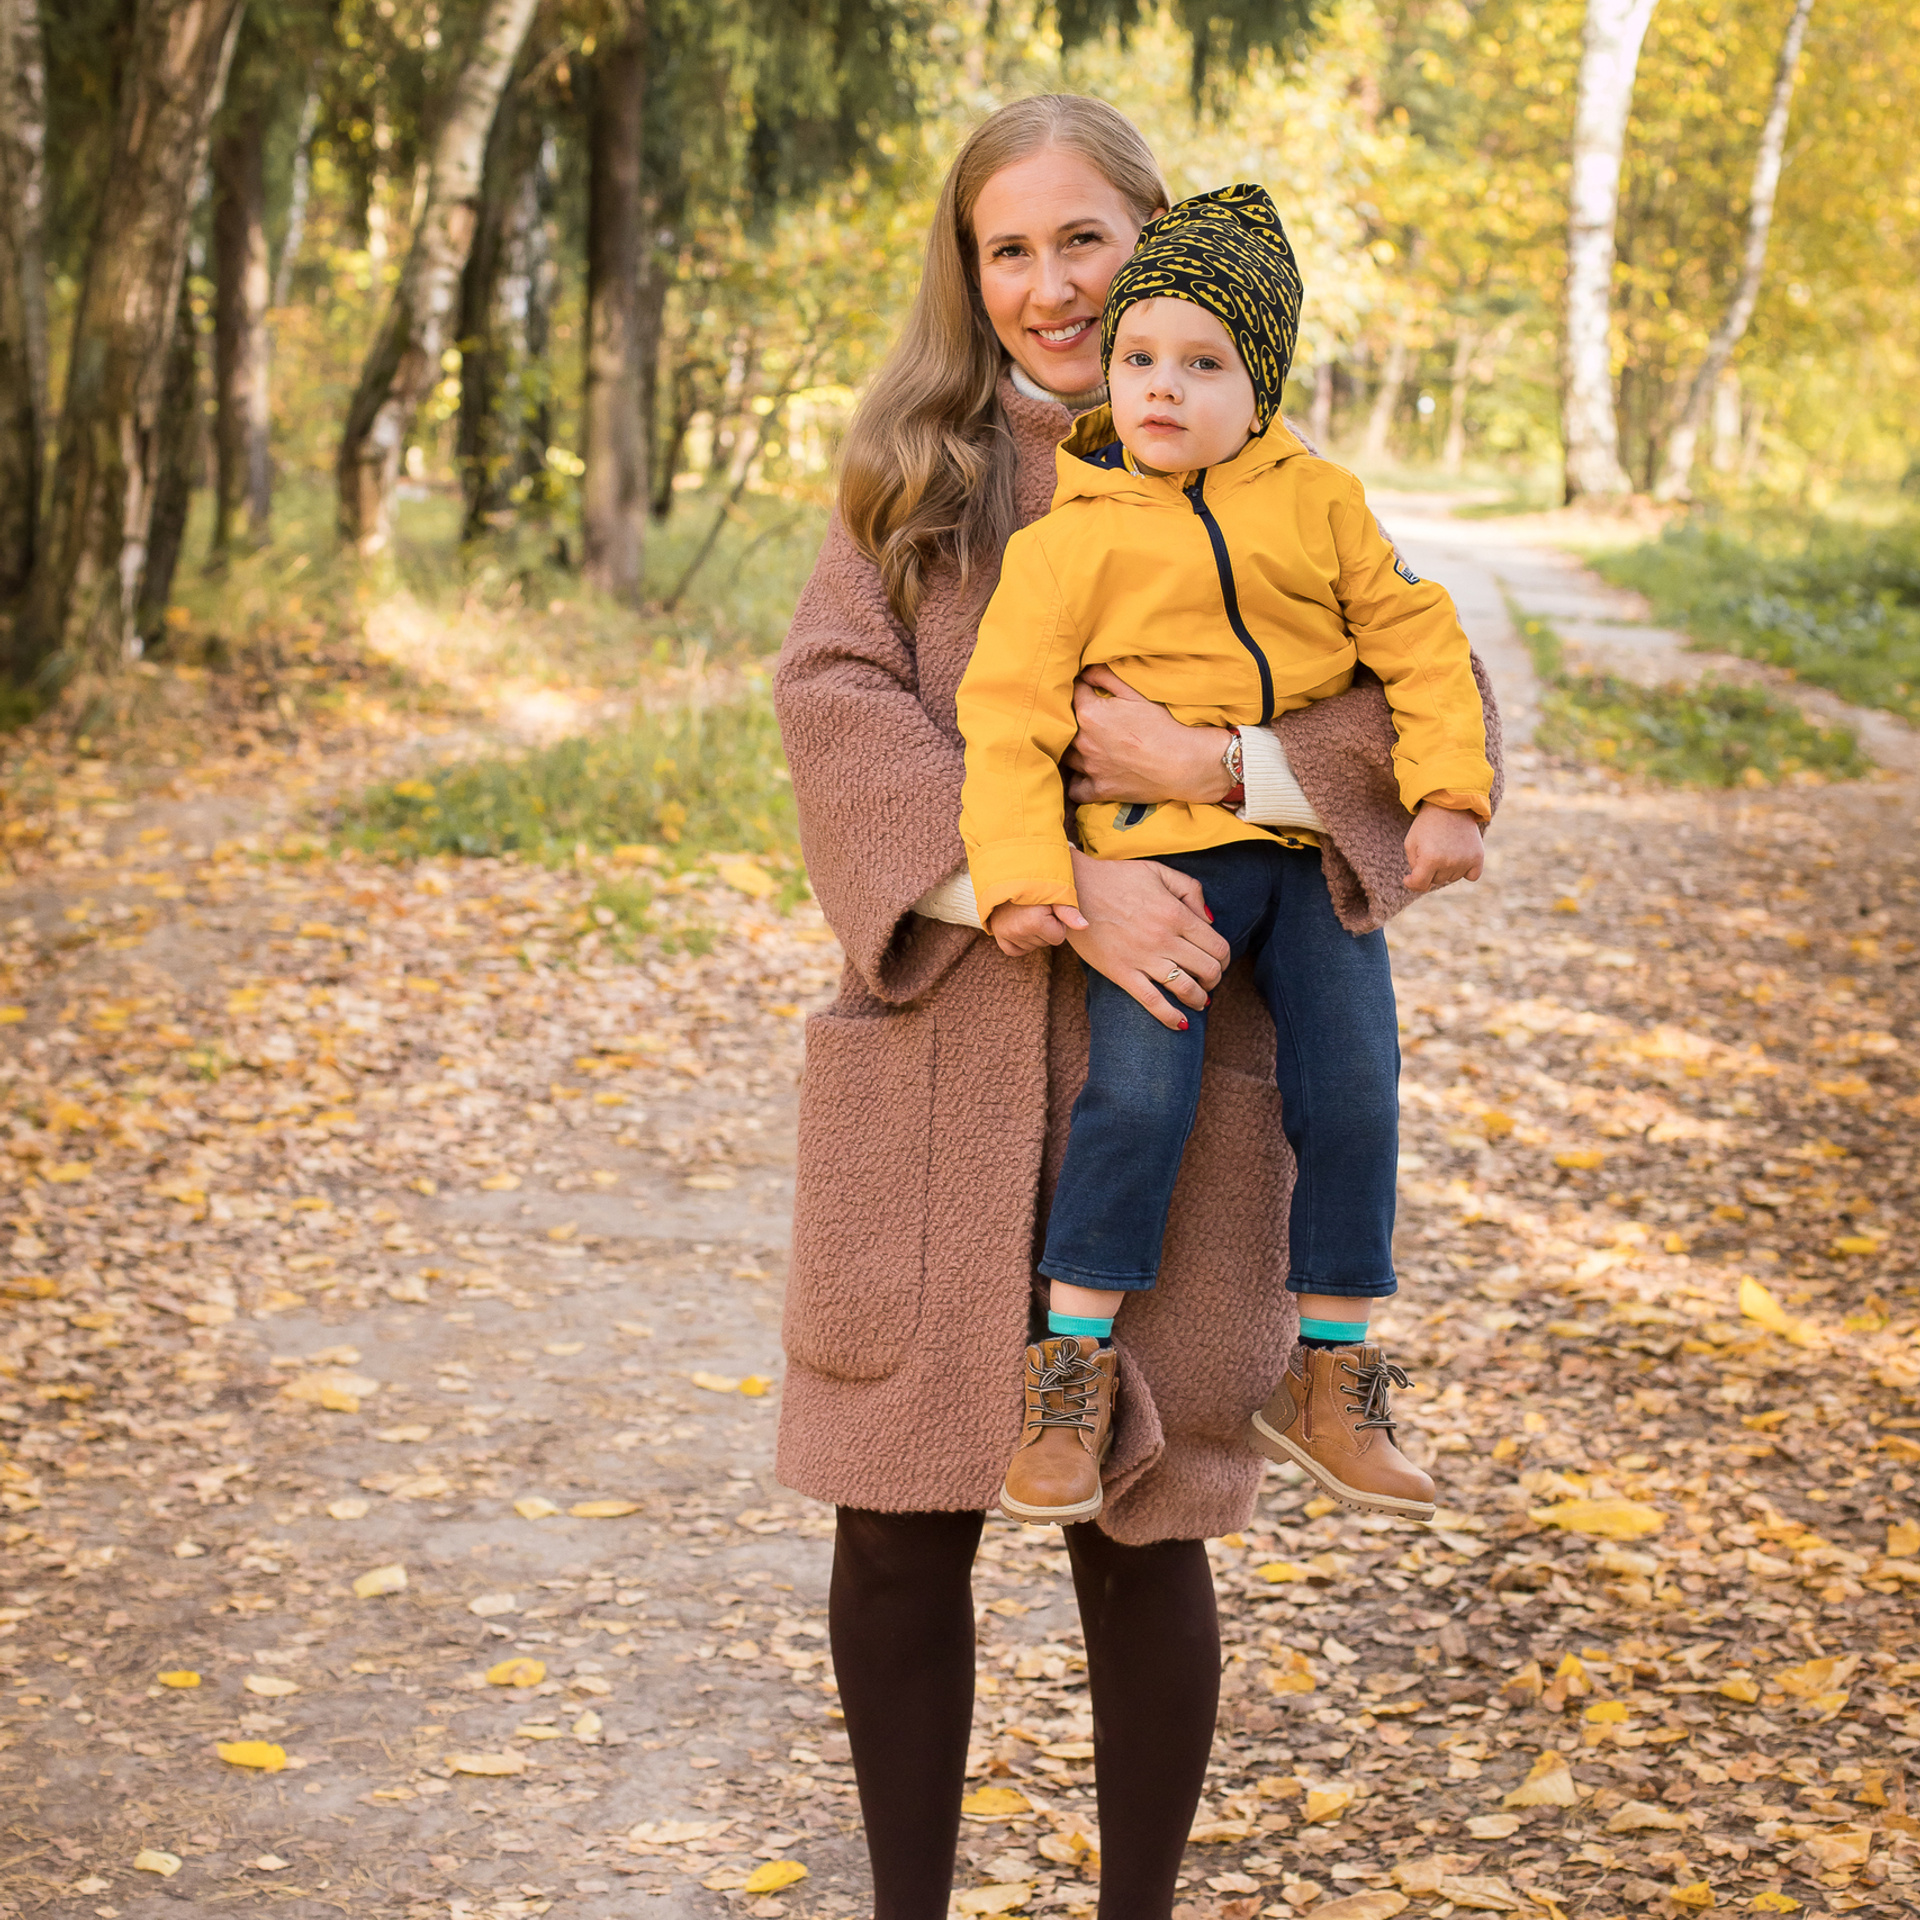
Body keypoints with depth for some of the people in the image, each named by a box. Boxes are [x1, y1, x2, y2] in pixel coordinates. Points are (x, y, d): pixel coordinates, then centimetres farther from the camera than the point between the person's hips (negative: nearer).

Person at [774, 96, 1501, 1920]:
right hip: (937, 1064, 1)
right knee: (898, 1529, 4)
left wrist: (1212, 765, -16)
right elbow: (835, 698, -7)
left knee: (1139, 1534, 4)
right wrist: (1058, 883, -19)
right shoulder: (911, 476, 8)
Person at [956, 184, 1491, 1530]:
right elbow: (1011, 708, -6)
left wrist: (1448, 794, -5)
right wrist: (1022, 872, -18)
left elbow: (1417, 640, 8)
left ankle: (1329, 1375, 11)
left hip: (1316, 850, 3)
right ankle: (1073, 1370, -5)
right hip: (1161, 854, -3)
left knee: (1354, 1091, -3)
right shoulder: (1070, 540, -2)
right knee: (1140, 1092, -19)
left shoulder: (1319, 506, 7)